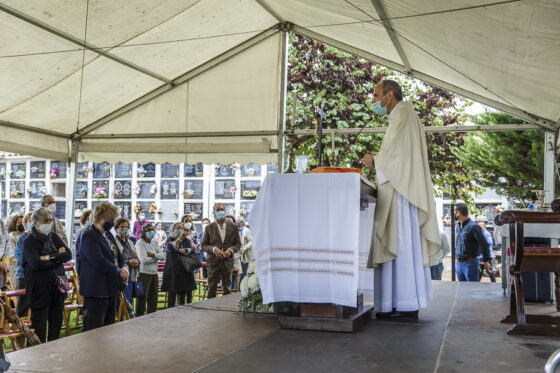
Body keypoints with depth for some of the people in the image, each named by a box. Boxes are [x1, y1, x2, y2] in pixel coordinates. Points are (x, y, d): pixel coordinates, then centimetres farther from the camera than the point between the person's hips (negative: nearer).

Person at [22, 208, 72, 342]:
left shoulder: (54, 237, 9)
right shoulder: (29, 241, -7)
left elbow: (68, 254, -2)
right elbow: (36, 263, -20)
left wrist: (49, 258, -14)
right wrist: (58, 257, -11)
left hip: (57, 285, 5)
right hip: (39, 289, -5)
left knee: (56, 321, 12)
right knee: (39, 323, 1)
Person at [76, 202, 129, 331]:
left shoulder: (108, 235, 15)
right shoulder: (88, 236, -13)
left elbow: (117, 255, 22)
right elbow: (99, 262, -22)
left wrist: (124, 266, 0)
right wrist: (119, 272, -14)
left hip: (110, 289, 9)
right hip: (96, 290, -9)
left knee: (109, 326, 14)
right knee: (93, 330, -4)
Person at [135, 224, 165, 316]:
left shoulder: (154, 242, 11)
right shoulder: (140, 243, -8)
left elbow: (163, 256, 2)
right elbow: (144, 260, -19)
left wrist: (153, 254, -14)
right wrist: (157, 257, -7)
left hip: (154, 274, 7)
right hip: (144, 274, -7)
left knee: (153, 300, 12)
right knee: (142, 299, -2)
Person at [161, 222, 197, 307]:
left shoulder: (186, 240, 15)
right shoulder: (170, 239, 6)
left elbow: (193, 249, 0)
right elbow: (171, 248, -16)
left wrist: (184, 251, -16)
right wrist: (180, 238, -22)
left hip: (185, 270, 3)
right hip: (173, 270, -3)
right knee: (172, 293, -5)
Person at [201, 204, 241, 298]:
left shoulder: (233, 227, 9)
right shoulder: (209, 228, 6)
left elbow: (238, 244, 9)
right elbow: (203, 245, 4)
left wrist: (231, 250, -11)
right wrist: (214, 249, -14)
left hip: (228, 261, 1)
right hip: (213, 262, -1)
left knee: (227, 290, 4)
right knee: (211, 289, 2)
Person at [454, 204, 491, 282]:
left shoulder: (473, 226, -14)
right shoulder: (457, 226, 12)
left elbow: (484, 244, -13)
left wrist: (485, 261, -8)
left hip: (470, 263, -8)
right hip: (459, 263, 8)